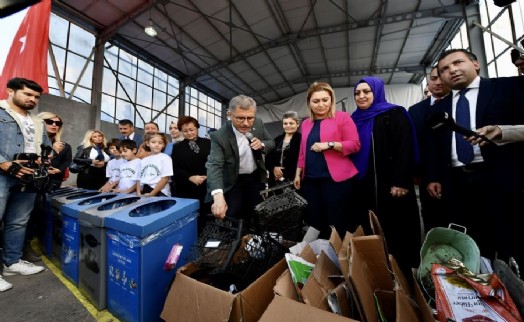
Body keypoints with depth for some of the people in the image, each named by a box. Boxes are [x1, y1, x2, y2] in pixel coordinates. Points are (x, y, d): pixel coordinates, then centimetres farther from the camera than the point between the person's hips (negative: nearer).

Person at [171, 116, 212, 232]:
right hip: (185, 190, 1)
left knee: (202, 217, 5)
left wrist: (207, 176, -13)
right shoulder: (177, 147, 11)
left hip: (205, 187, 0)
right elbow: (175, 169, 1)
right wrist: (190, 177, -14)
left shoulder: (208, 143, 7)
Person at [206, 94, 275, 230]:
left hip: (256, 177, 4)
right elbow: (214, 165, -34)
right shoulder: (219, 136, -25)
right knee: (232, 219, 4)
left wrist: (262, 145, -23)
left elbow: (271, 143, 2)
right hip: (234, 181, -3)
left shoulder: (258, 124, -11)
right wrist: (218, 195, -50)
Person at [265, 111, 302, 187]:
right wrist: (274, 168, -6)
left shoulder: (301, 139, -6)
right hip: (276, 180, 5)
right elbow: (268, 157, 14)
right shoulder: (277, 139, 14)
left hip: (293, 180, -5)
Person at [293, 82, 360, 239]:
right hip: (310, 180, 6)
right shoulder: (306, 123, 15)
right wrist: (298, 173, 17)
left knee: (339, 222, 3)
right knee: (314, 221, 12)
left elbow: (355, 144, -7)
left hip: (336, 179, -5)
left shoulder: (342, 117, -1)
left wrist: (329, 145, -18)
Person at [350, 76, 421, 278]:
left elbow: (405, 149, -11)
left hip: (391, 185, -5)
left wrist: (401, 182, -19)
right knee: (372, 232, 12)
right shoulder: (355, 120, 13)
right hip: (364, 187, 5)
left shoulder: (394, 115, -2)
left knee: (396, 231, 5)